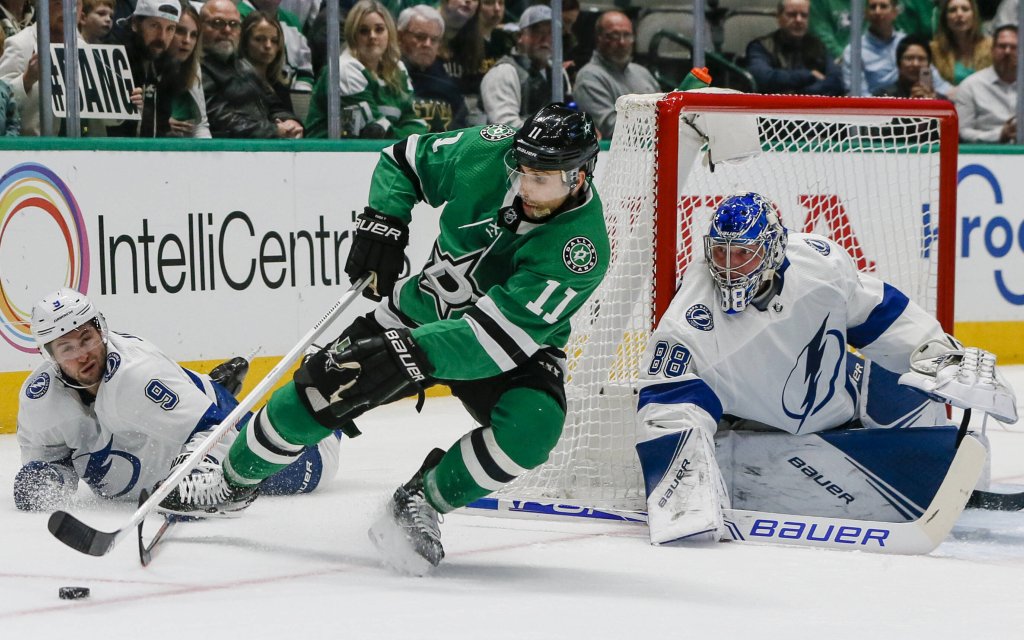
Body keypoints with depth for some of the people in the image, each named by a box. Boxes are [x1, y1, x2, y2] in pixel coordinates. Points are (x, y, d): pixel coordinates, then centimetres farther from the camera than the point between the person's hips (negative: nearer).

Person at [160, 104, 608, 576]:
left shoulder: (580, 246, -32)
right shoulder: (483, 154, -19)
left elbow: (498, 334, -39)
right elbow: (403, 160, 3)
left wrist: (411, 355, -47)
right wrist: (382, 221, -13)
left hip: (514, 348, -3)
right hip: (423, 311, 3)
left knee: (531, 428, -33)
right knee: (316, 390, -8)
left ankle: (421, 503, -9)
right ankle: (228, 486, 18)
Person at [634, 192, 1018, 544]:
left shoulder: (819, 260, -23)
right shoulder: (688, 324, -33)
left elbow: (875, 310, -5)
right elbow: (665, 407, -35)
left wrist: (936, 349, -6)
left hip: (836, 387, 2)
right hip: (755, 422, -2)